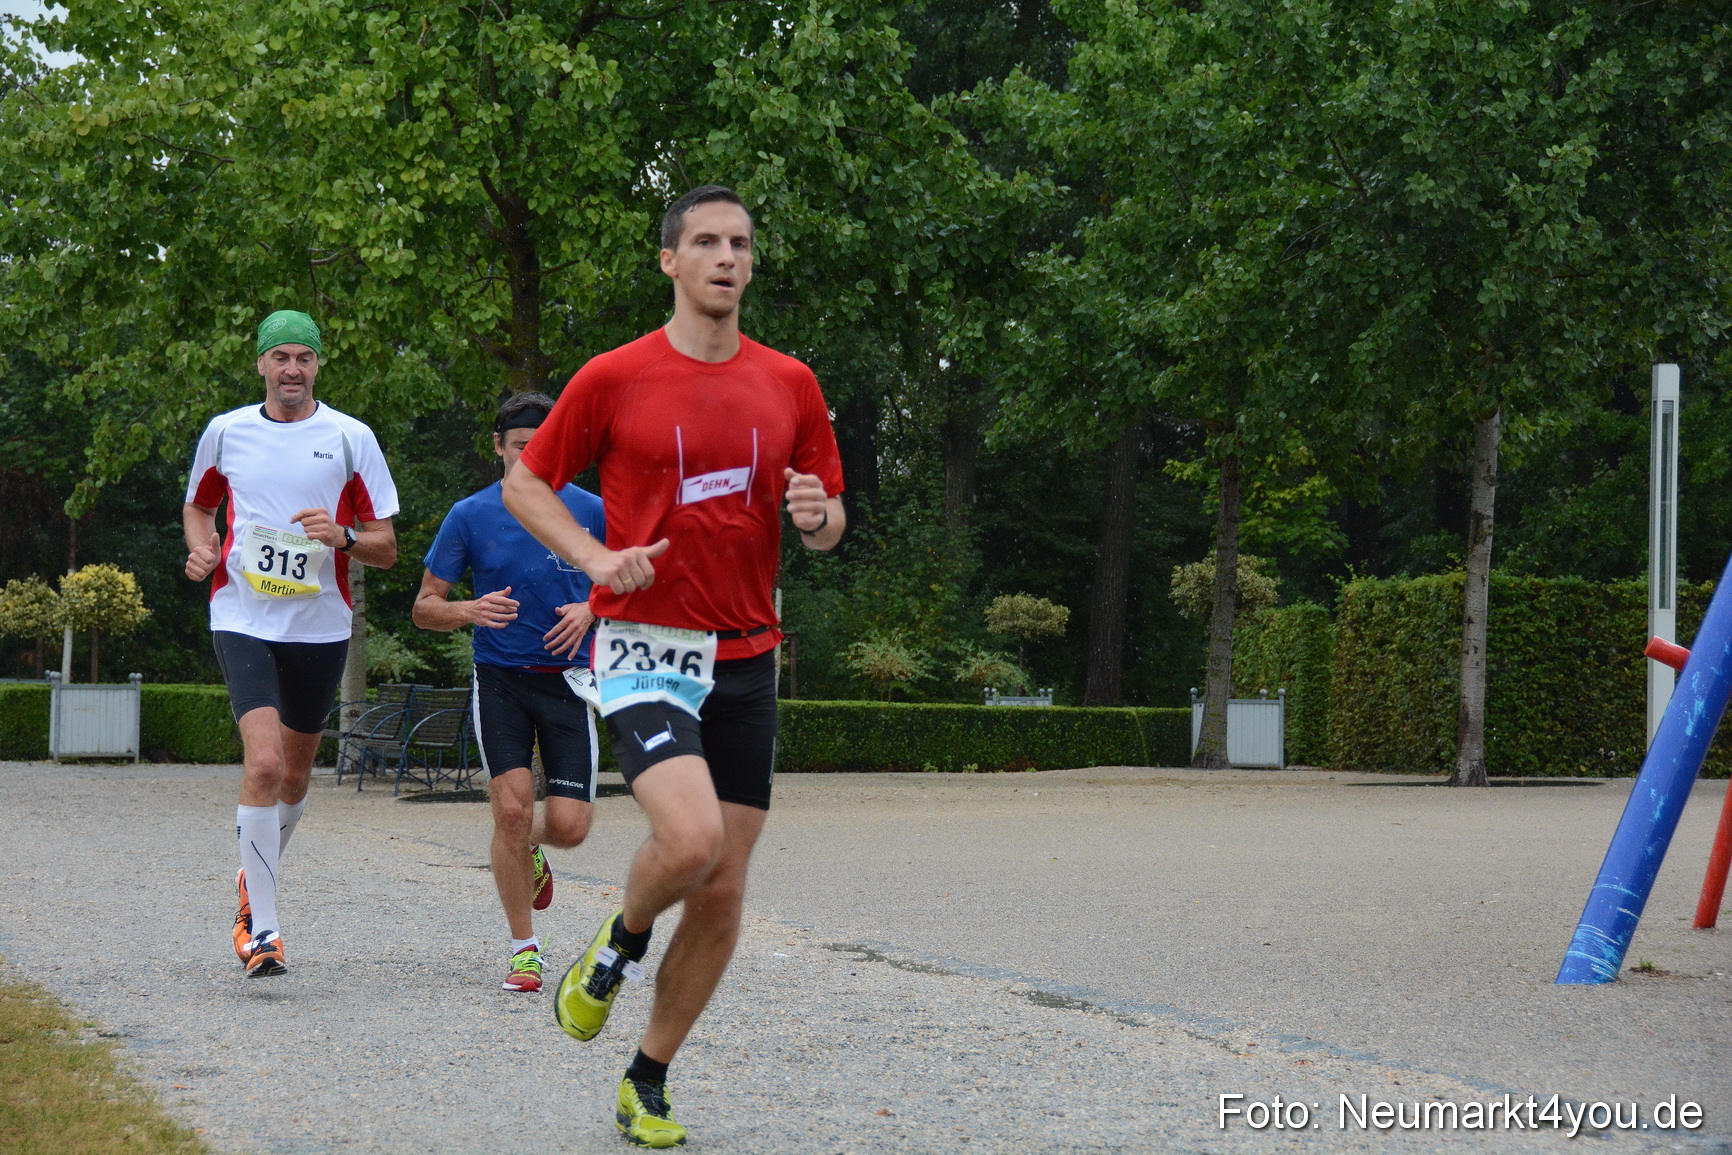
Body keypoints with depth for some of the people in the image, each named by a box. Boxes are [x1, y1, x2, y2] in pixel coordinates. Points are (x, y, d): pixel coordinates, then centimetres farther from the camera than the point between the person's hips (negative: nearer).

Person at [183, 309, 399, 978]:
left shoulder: (351, 438, 1)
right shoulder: (225, 431, 5)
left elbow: (386, 548, 3)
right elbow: (198, 505, 23)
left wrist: (343, 537, -18)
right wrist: (201, 548, 2)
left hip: (320, 623, 2)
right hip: (242, 617, -1)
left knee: (295, 771, 14)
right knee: (264, 762, -19)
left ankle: (256, 878, 43)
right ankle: (262, 929, -14)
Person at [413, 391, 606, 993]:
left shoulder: (590, 511, 2)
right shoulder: (469, 516, 1)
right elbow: (424, 607, 5)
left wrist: (591, 610, -7)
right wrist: (471, 611, -16)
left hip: (568, 678, 1)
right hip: (500, 678, -1)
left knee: (569, 824, -6)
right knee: (511, 809, -13)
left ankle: (529, 849, 33)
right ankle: (524, 948, 3)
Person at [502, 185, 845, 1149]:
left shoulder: (790, 384, 8)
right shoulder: (615, 379, -2)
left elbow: (830, 524, 15)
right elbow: (525, 482, 7)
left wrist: (819, 516, -9)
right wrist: (595, 556, -10)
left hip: (747, 660, 4)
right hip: (645, 644, -4)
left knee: (723, 892, 3)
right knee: (691, 838, -26)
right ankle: (620, 947, 8)